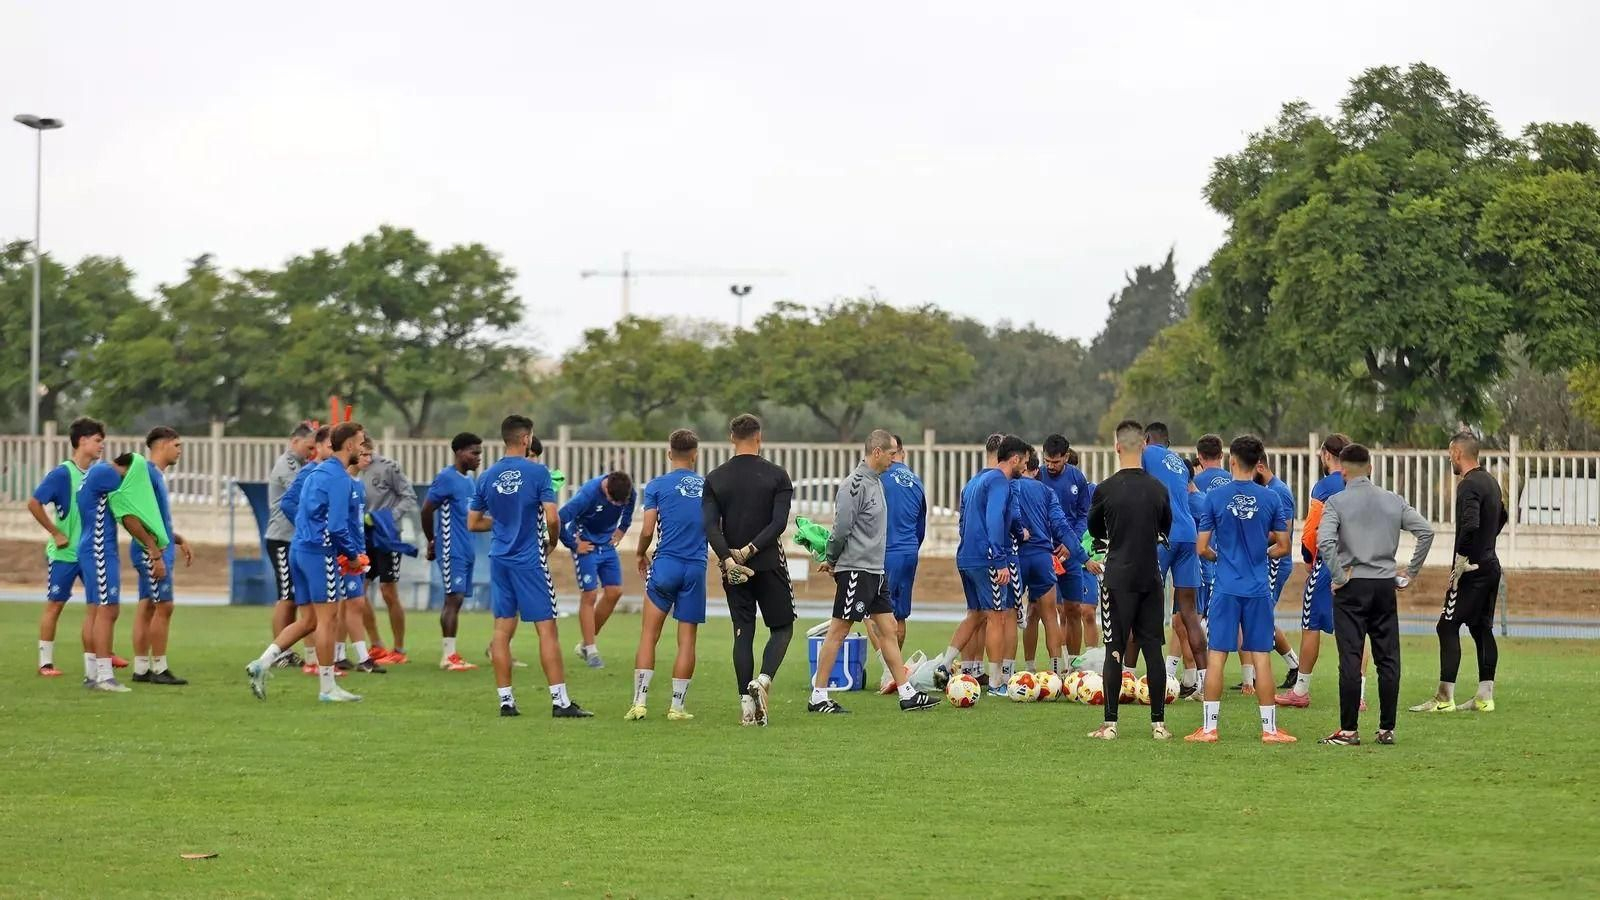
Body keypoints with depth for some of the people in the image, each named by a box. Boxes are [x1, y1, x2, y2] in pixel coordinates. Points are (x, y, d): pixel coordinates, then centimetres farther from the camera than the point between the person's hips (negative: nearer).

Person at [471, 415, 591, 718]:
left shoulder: (487, 477, 5)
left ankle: (506, 700, 7)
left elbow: (473, 523, 10)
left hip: (500, 559, 5)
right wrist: (552, 541, 6)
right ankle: (560, 701, -5)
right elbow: (552, 518, -14)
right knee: (547, 629, -3)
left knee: (502, 630, 7)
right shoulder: (538, 472, -10)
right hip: (530, 560, -5)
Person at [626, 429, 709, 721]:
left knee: (648, 636, 3)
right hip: (697, 567, 2)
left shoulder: (657, 485, -1)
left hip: (665, 565, -2)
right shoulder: (708, 487, 7)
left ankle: (639, 702, -5)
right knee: (687, 640, 6)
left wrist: (641, 555, 15)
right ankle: (677, 706, 6)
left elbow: (647, 532, -4)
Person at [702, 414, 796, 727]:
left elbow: (710, 526, -7)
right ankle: (764, 680, -15)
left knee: (743, 632, 7)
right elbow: (779, 522, -13)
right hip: (770, 565, -2)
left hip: (732, 568, 2)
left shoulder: (715, 479, 3)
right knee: (782, 627, 9)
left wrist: (728, 559, -14)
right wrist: (751, 550, -13)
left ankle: (746, 702, 1)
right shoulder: (777, 476, -3)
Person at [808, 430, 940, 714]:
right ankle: (818, 697, 0)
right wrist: (831, 560, -5)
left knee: (888, 629, 8)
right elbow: (841, 528, -18)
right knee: (838, 630, -5)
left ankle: (907, 695, 10)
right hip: (855, 570, -9)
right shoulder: (855, 485, -16)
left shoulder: (876, 482, 14)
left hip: (875, 570, 9)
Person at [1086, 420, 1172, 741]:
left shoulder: (1105, 489, -8)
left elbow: (1095, 532, 9)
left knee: (1114, 650, -1)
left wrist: (1097, 560, 28)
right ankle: (1158, 723, 7)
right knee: (1153, 649, 6)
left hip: (1118, 578, -3)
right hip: (1151, 577, 3)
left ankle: (1110, 724, -2)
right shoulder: (1159, 489, 1)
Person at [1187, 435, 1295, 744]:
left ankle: (1209, 728, 1)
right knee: (1261, 656, 4)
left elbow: (1201, 548, -3)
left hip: (1225, 588, -1)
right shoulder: (1270, 499, 1)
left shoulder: (1215, 496, -4)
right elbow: (1282, 547, 5)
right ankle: (1269, 728, 5)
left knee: (1216, 655, 1)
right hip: (1258, 589, 1)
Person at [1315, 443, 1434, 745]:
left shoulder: (1336, 502, -4)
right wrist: (1410, 572, 8)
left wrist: (1338, 576, -9)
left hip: (1352, 587, -3)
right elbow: (1426, 531, 3)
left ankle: (1349, 730, -3)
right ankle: (1387, 728, 8)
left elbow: (1324, 541, -19)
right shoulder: (1393, 501, 8)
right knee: (1388, 659, 6)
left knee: (1350, 660, -3)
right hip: (1385, 585, 3)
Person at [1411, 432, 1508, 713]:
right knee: (1482, 629, 12)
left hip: (1472, 571, -9)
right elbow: (1501, 518, 30)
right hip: (1490, 565, 9)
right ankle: (1484, 697, 12)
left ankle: (1445, 698, -10)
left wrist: (1460, 561, -21)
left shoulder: (1469, 485, -15)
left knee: (1447, 627, -7)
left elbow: (1470, 525, -29)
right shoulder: (1490, 482, 15)